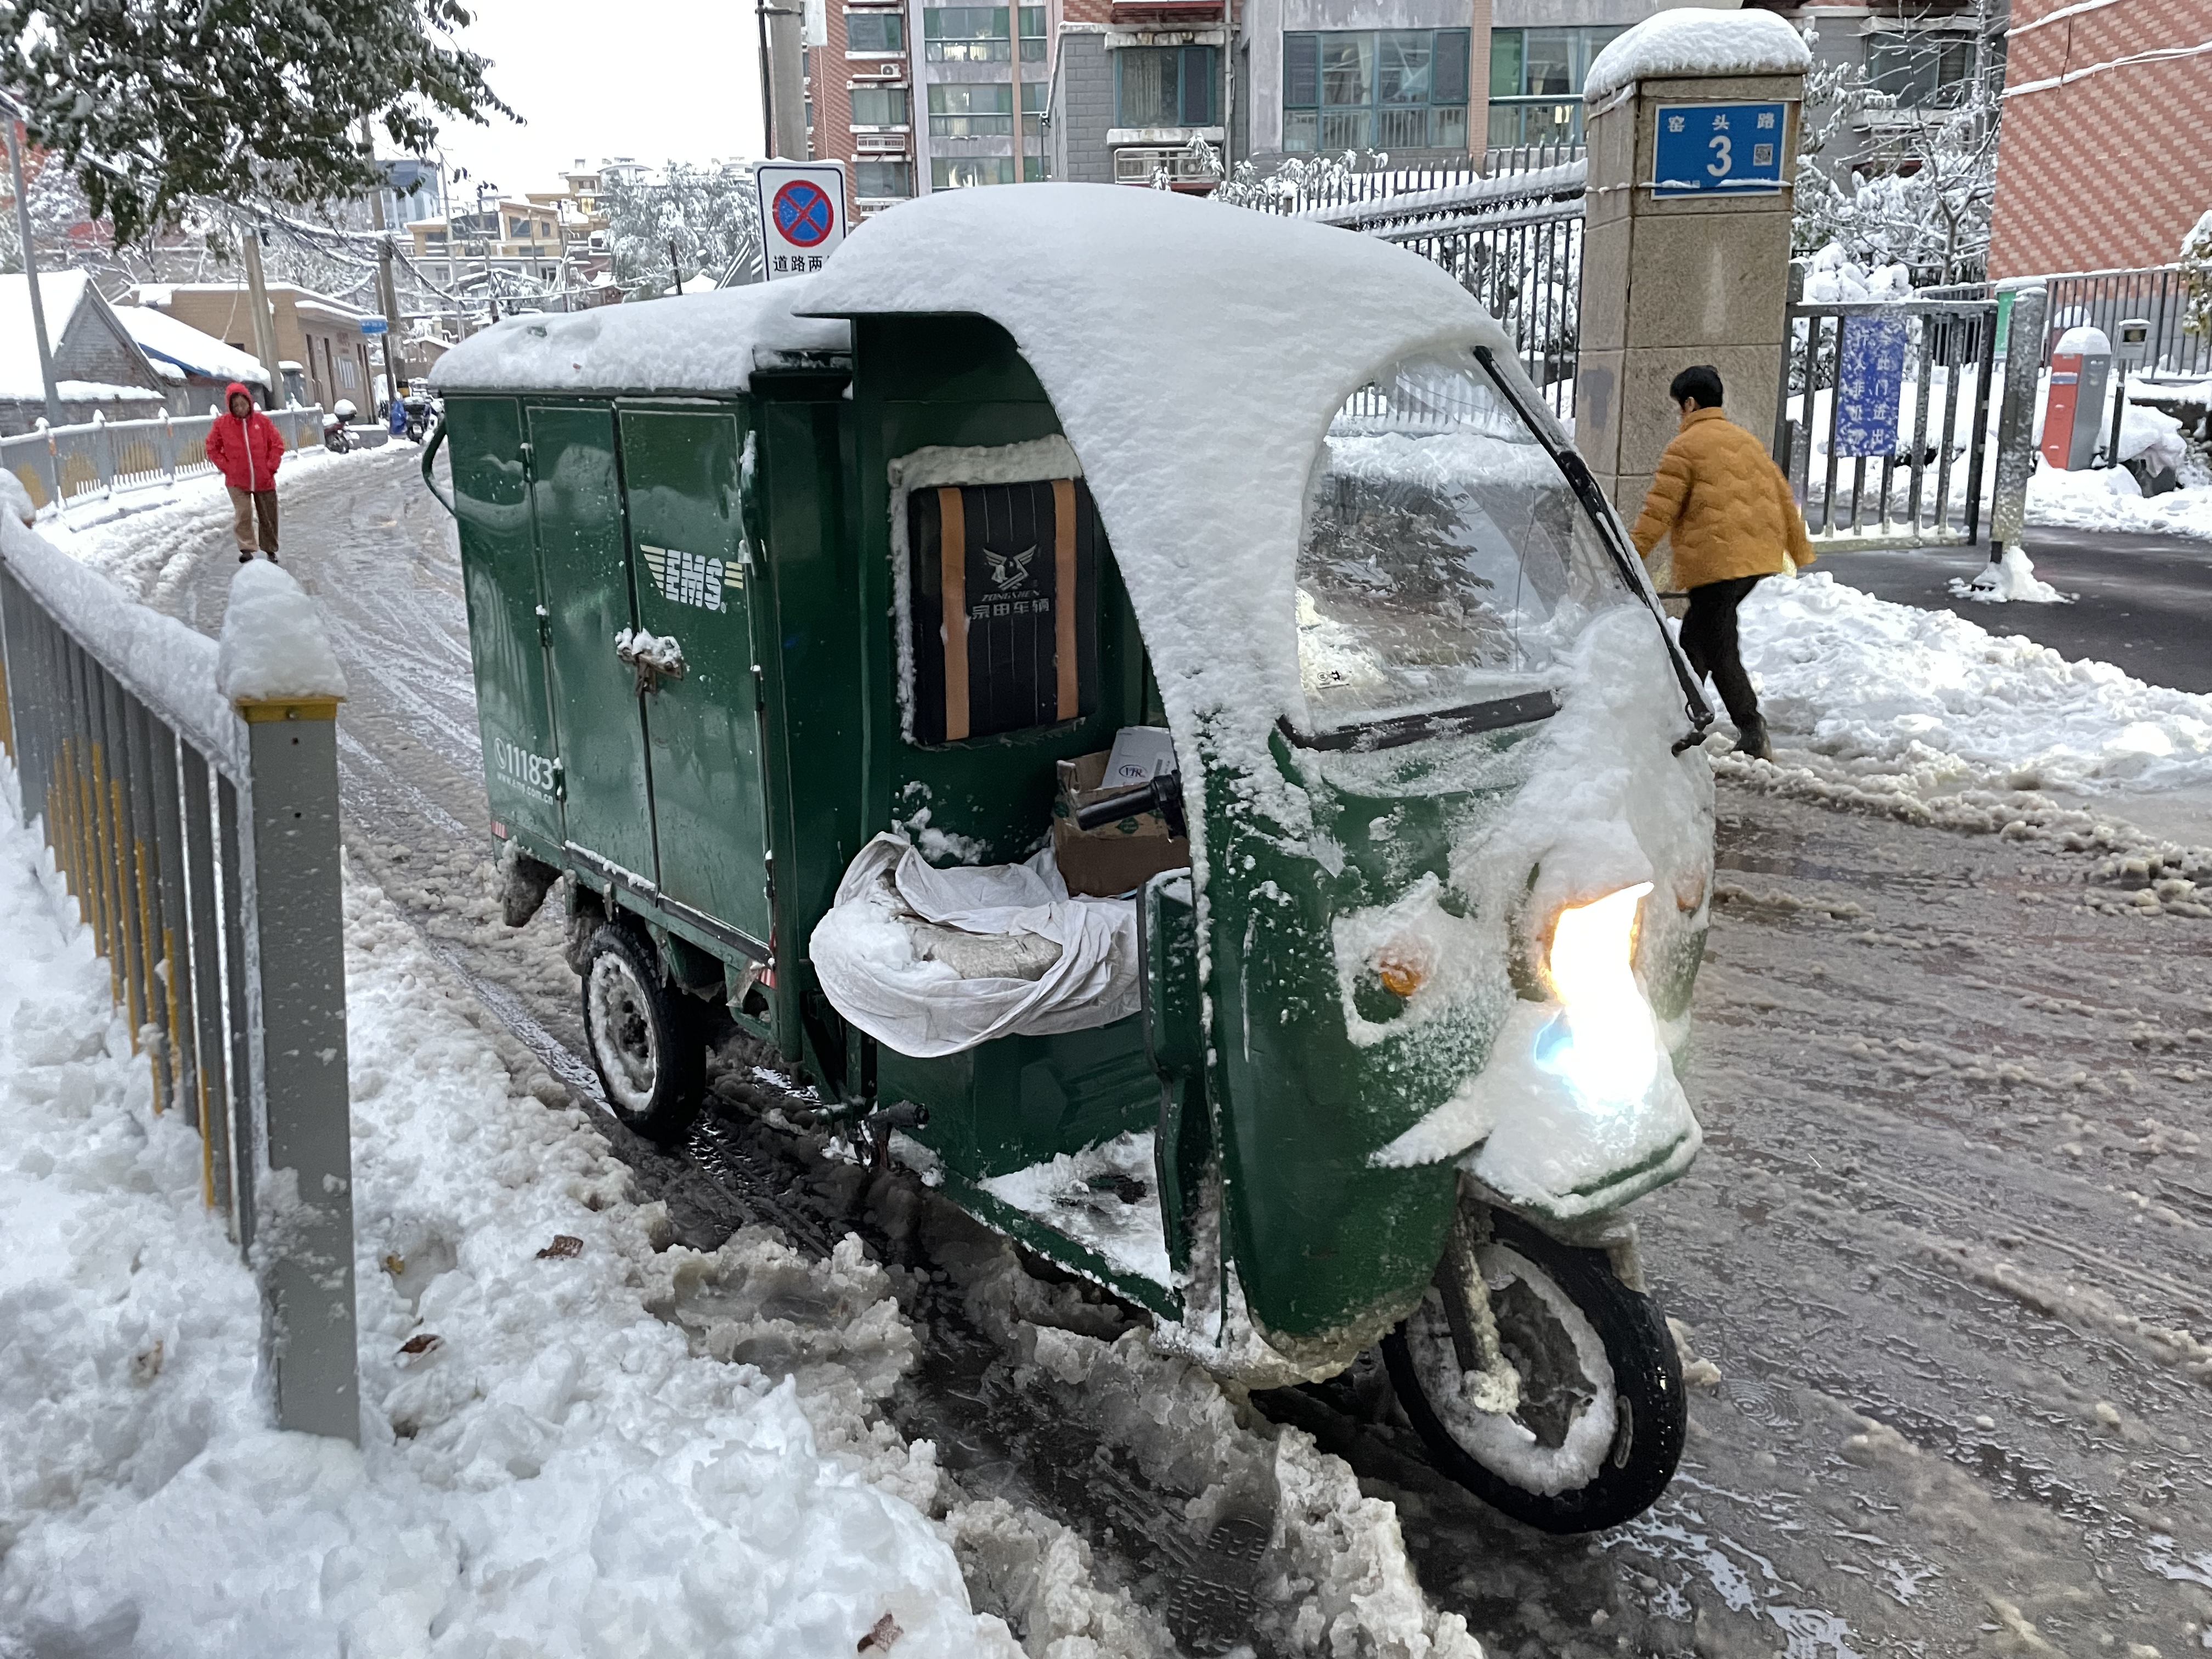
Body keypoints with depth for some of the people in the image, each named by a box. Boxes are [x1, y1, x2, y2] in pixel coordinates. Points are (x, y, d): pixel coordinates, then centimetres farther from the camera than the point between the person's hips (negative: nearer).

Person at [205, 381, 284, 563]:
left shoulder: (262, 421, -4)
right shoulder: (221, 424, -4)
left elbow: (277, 445, 3)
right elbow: (212, 449, 4)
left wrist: (271, 466, -4)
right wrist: (226, 468, -5)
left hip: (264, 480, 1)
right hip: (237, 481, -1)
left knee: (268, 517, 9)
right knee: (243, 515, -12)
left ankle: (270, 550, 24)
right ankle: (247, 549, -7)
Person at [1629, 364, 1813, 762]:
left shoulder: (1685, 447, -5)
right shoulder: (1746, 440, 19)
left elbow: (1659, 510, -11)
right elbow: (1782, 495, 20)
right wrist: (1800, 550, 25)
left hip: (1717, 561, -8)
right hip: (1759, 556, 8)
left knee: (1717, 647, -5)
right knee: (1695, 636, 19)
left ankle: (1753, 732, -12)